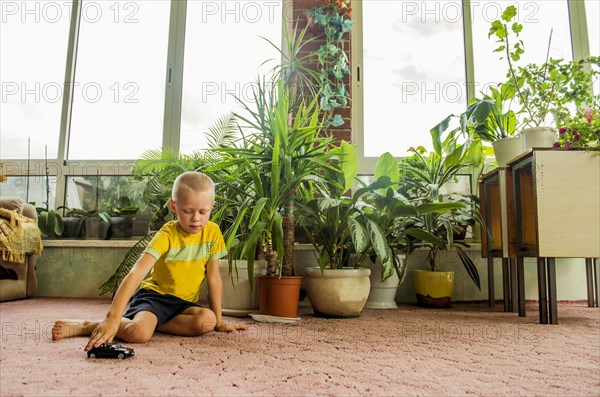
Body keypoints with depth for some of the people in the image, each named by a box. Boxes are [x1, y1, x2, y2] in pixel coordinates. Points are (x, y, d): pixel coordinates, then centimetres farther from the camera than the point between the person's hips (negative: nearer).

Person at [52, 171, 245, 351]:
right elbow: (136, 273, -29)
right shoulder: (167, 234, -17)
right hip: (154, 294, -4)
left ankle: (151, 322, -13)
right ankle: (86, 326, -7)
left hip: (183, 303, 4)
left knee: (207, 320, -30)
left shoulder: (212, 232, -7)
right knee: (137, 333, -34)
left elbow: (213, 277, 0)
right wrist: (112, 318, -41)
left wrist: (219, 320, 1)